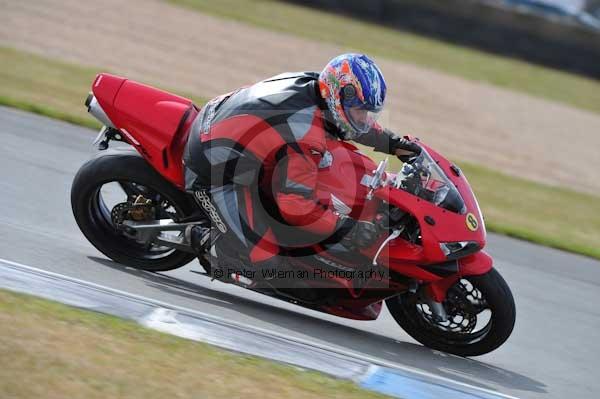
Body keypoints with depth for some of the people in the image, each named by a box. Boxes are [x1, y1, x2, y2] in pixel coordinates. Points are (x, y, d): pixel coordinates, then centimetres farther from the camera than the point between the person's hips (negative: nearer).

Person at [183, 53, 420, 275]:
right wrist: (347, 229, -25)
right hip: (214, 172, -10)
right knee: (260, 256, -13)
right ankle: (200, 238, 9)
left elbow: (350, 121, 15)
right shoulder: (306, 140, -31)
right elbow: (296, 205, -30)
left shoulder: (311, 83, -6)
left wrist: (393, 142, 14)